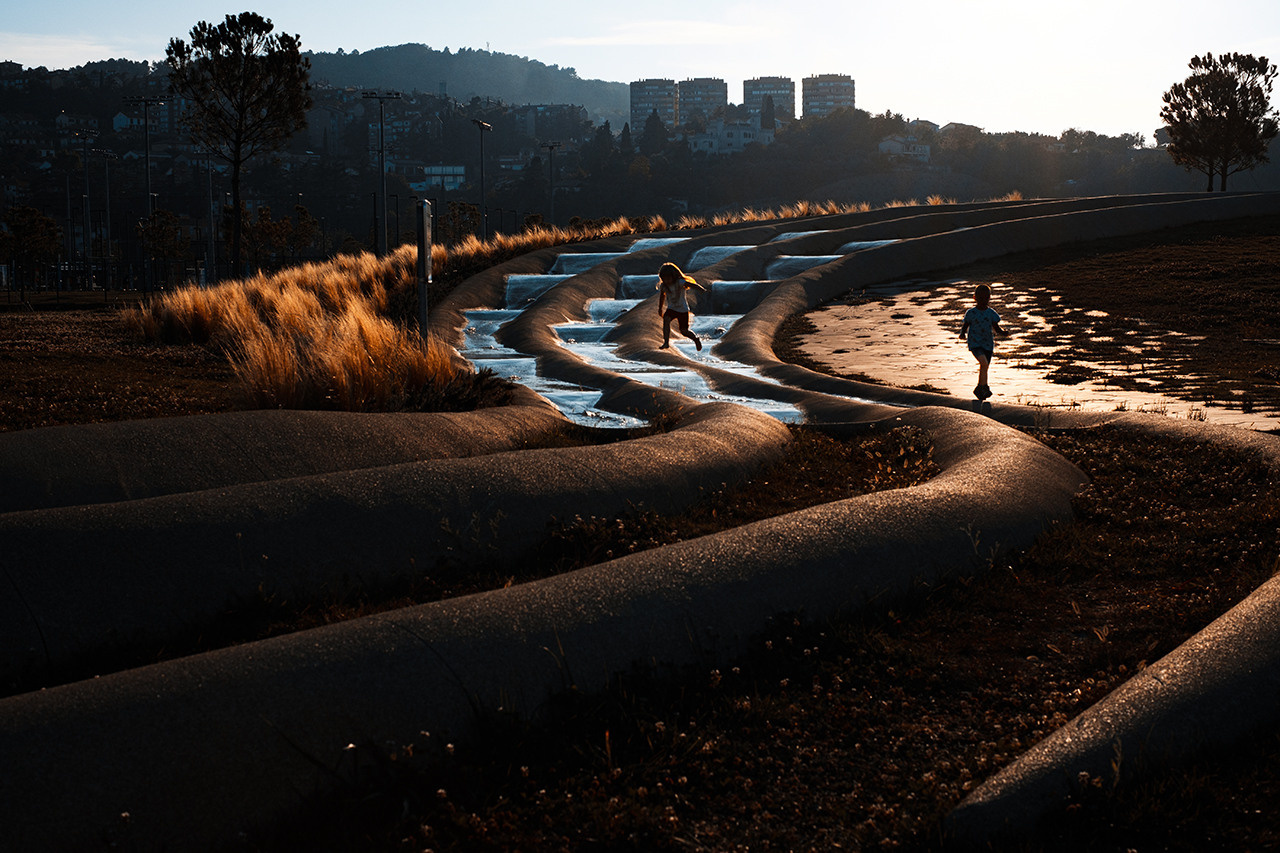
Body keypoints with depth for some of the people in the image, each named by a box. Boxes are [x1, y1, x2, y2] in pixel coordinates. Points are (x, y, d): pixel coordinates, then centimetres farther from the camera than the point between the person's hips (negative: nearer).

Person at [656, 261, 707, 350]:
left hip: (683, 309, -4)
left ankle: (696, 339, 32)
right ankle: (666, 342, -27)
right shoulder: (663, 286, -7)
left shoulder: (679, 282, -23)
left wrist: (702, 289, -54)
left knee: (684, 331, 1)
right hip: (671, 308, 4)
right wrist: (660, 309, 24)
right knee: (666, 319, -28)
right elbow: (662, 297, 12)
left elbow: (691, 284, -36)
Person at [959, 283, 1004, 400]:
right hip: (975, 344, -4)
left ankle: (979, 390, 32)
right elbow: (965, 326, 6)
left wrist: (1002, 332, -15)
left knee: (984, 369, 10)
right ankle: (984, 387, -15)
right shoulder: (971, 313, -2)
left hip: (988, 344, 4)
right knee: (984, 362, -26)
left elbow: (996, 328, 7)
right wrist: (963, 333, -15)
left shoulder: (991, 313, 3)